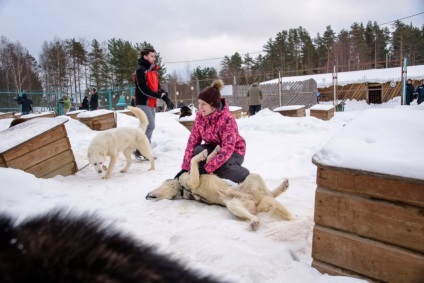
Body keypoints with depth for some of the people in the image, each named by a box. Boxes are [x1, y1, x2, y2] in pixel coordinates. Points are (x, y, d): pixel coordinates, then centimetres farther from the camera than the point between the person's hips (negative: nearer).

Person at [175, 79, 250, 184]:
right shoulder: (200, 116, -13)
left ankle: (246, 177, -5)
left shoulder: (227, 119, -30)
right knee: (198, 151, -27)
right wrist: (185, 168, -17)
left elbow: (227, 149, -36)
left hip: (233, 152, -4)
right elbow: (192, 141, -12)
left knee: (222, 167, -35)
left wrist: (207, 168, -41)